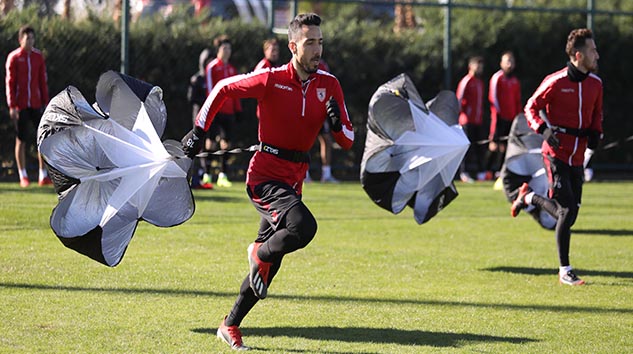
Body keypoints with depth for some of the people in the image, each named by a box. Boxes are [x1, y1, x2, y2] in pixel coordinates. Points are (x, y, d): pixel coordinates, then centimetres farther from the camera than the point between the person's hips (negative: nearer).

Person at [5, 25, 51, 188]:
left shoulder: (38, 57, 8)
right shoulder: (14, 58, -3)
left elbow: (43, 82, 10)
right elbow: (10, 83, -4)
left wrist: (45, 103, 5)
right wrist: (12, 106, -10)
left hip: (36, 105, 3)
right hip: (21, 106, -3)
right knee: (21, 140, 1)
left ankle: (43, 176, 3)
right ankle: (23, 176, 8)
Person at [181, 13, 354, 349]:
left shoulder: (328, 85, 1)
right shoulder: (272, 79, -13)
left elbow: (348, 142, 5)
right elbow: (224, 88, 1)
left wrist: (338, 125, -17)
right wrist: (199, 130, -3)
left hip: (293, 180, 6)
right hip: (265, 176, -6)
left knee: (269, 261, 11)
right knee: (304, 226, -31)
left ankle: (230, 326, 27)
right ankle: (260, 255, 1)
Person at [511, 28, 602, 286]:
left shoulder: (595, 83, 7)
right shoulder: (556, 82, -11)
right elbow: (531, 107, -2)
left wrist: (596, 133, 2)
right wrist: (544, 129, -20)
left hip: (577, 157, 6)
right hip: (556, 154, -6)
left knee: (570, 213, 7)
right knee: (567, 211, -12)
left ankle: (529, 197, 35)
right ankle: (565, 271, 0)